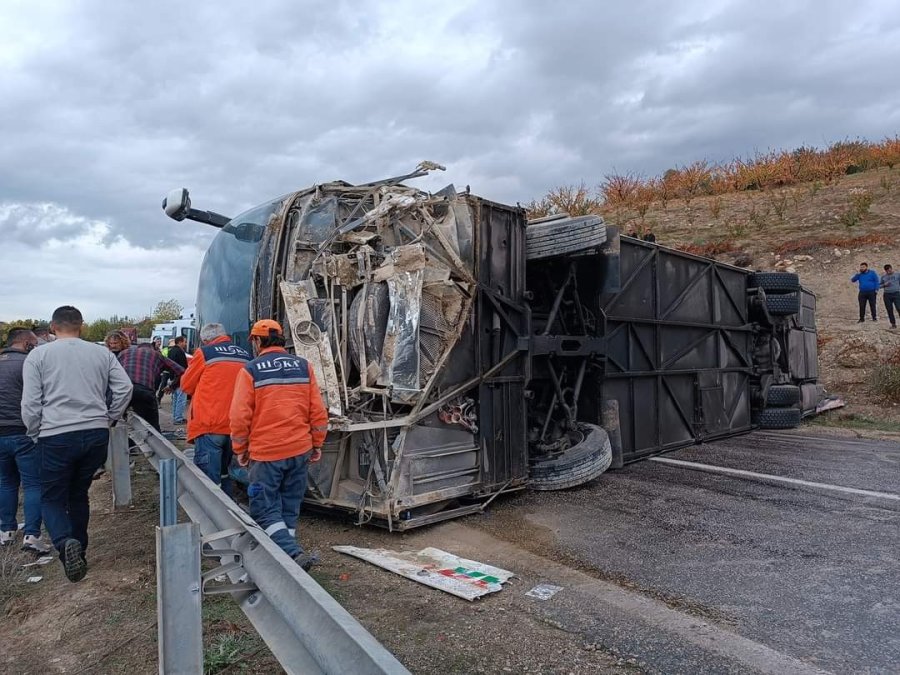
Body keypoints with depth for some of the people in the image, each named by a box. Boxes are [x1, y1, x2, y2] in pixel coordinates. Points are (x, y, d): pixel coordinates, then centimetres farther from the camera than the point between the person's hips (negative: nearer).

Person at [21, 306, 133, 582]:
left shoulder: (39, 355, -1)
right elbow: (124, 387, 0)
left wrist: (35, 434, 10)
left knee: (52, 498, 10)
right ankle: (78, 551, 26)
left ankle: (66, 544, -15)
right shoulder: (101, 352, 6)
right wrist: (109, 418, 12)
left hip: (56, 436, -3)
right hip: (96, 434, 3)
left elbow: (30, 402, -4)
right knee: (79, 494, 20)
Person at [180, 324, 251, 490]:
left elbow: (186, 386, 5)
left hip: (210, 426, -5)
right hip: (236, 427, 5)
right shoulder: (246, 355, 8)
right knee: (225, 475, 19)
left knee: (209, 481, -1)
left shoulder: (204, 353, -5)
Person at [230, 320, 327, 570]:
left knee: (265, 510, 4)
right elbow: (318, 411, 2)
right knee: (289, 509, 15)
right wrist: (317, 444, 12)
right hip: (300, 451, 4)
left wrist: (240, 450, 6)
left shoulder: (250, 371, -7)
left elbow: (239, 416, -8)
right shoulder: (304, 366, 2)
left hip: (265, 453, -4)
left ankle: (294, 554, -13)